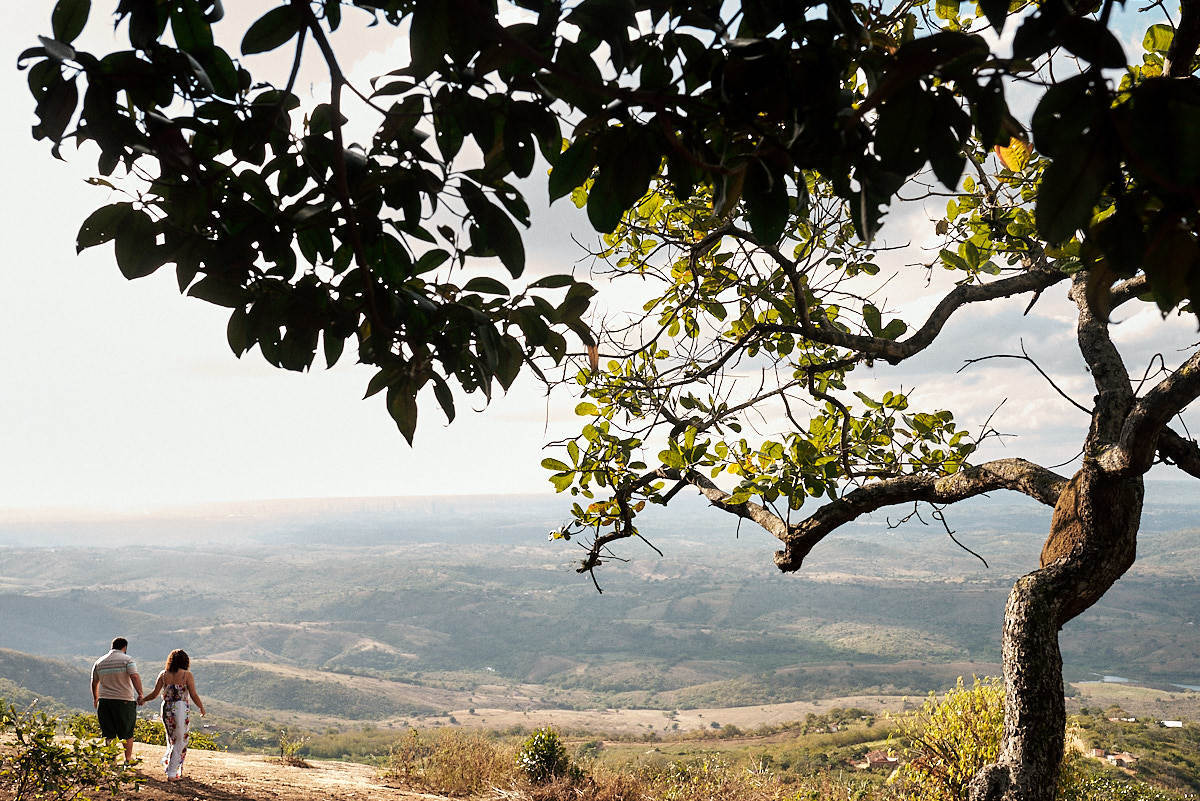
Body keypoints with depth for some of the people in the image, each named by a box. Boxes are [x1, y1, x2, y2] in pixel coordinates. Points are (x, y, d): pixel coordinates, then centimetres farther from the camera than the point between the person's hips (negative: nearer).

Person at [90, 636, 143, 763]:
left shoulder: (99, 662, 10)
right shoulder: (127, 659, -6)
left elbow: (94, 683, 16)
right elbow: (135, 677, -19)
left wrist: (95, 699, 29)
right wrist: (140, 694, -18)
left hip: (104, 701, 4)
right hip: (124, 700, -4)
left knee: (108, 733, 9)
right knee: (127, 733, 7)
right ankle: (128, 759, 14)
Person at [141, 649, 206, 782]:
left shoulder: (163, 674, 2)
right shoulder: (187, 675, -7)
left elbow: (154, 694, 2)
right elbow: (194, 695, -9)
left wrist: (143, 699, 20)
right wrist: (201, 707, 5)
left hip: (166, 709, 4)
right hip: (182, 709, -4)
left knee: (172, 740, 20)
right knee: (180, 742, 7)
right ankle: (171, 774, 7)